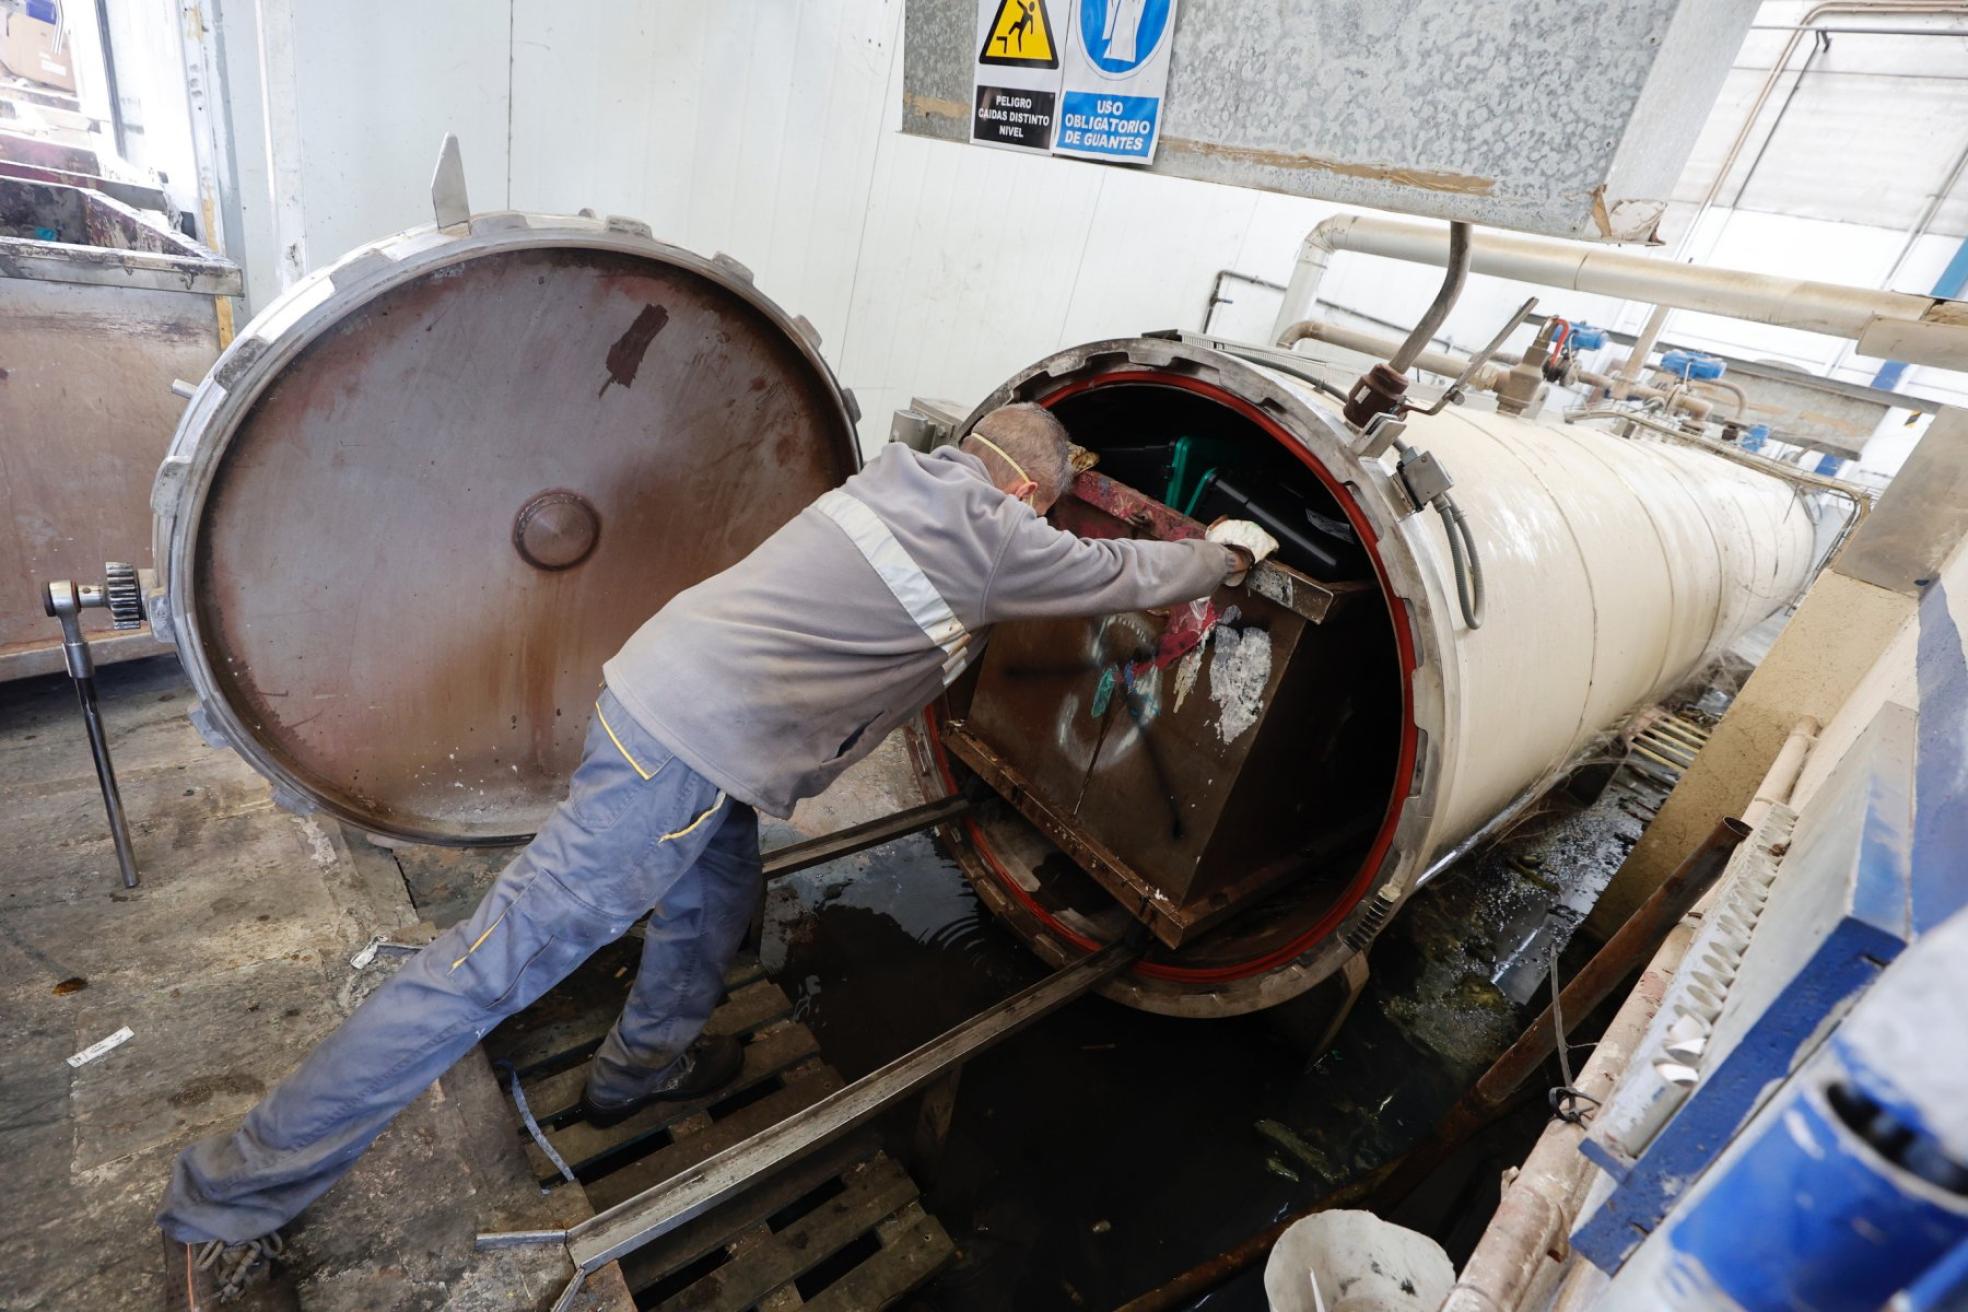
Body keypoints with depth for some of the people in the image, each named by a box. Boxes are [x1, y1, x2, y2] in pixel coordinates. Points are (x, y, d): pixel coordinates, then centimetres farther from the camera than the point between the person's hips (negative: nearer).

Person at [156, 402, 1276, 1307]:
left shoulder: (909, 476, 15)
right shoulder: (991, 535, -7)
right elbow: (1127, 576, 5)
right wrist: (1227, 552, 24)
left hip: (674, 688, 10)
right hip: (692, 744, -9)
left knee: (719, 900, 25)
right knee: (508, 955, -2)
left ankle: (643, 1068, 46)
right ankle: (228, 1207, 13)